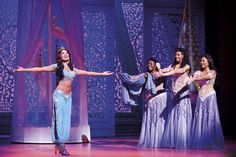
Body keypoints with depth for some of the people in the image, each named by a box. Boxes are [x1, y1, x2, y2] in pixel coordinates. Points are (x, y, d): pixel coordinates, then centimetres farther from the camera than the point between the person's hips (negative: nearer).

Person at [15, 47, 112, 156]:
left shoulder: (73, 69, 16)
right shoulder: (57, 67, 1)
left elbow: (87, 73, 25)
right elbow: (40, 69, -6)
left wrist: (102, 74, 31)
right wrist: (24, 70, -15)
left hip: (68, 96, 6)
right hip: (59, 95, -5)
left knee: (66, 120, 2)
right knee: (59, 119, -8)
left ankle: (60, 145, 7)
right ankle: (59, 144, -6)